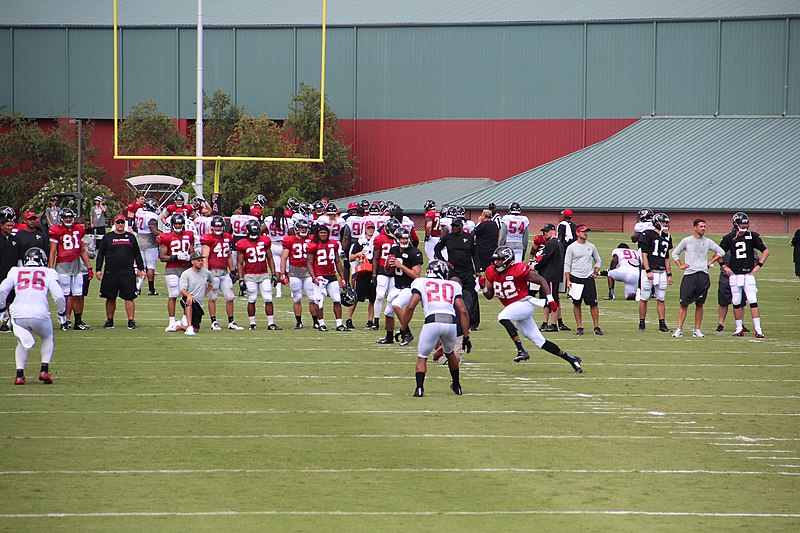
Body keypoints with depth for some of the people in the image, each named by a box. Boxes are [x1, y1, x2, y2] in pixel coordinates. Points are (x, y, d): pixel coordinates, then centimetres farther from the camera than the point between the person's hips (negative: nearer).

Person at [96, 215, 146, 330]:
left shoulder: (131, 237, 12)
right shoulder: (107, 237, 7)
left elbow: (137, 254, 16)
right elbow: (100, 254, 6)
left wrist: (141, 269, 11)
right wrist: (98, 269, -2)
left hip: (128, 273, 0)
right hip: (111, 272, 0)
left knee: (129, 297, -5)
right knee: (110, 298, 6)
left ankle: (131, 321, -3)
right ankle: (109, 320, 17)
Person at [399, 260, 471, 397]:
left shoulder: (421, 283, 18)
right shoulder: (453, 285, 25)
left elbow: (411, 307, 7)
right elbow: (463, 311, 17)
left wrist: (403, 328, 14)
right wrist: (466, 336, 20)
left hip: (432, 322, -3)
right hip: (451, 322, 3)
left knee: (422, 357, 14)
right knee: (450, 353, 31)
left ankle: (419, 388, -7)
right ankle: (457, 386, 41)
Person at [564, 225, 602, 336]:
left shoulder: (591, 247, 10)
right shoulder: (571, 247, 0)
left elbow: (597, 260, 22)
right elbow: (567, 265, 0)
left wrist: (596, 272, 6)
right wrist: (568, 280, -7)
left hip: (589, 278, 2)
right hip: (575, 278, -2)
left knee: (593, 303, -3)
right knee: (576, 303, 2)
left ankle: (596, 327, 1)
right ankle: (579, 327, 9)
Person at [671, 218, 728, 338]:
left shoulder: (708, 242, 8)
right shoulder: (687, 241, 3)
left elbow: (721, 252, 18)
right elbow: (675, 253, 14)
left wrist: (710, 262, 10)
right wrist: (680, 265, 4)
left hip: (703, 275, 2)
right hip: (689, 275, -2)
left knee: (699, 304, 4)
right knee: (684, 303, -5)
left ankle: (697, 330, 10)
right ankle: (679, 329, -4)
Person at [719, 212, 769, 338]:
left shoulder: (753, 236, 1)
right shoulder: (729, 238, 3)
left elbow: (765, 251, 7)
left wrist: (758, 266, -1)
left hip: (749, 274, -2)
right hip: (734, 274, 2)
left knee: (753, 301, -8)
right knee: (736, 302, 6)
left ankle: (758, 329, -9)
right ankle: (739, 328, 15)